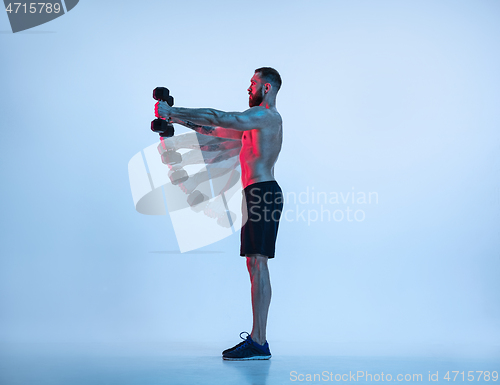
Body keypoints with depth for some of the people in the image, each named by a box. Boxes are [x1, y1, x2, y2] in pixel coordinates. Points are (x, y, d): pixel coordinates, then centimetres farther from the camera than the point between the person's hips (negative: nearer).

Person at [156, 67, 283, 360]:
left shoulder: (266, 116, -8)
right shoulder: (258, 122, 25)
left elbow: (217, 118, -15)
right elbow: (216, 130, 28)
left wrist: (172, 113, -10)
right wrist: (177, 119, 22)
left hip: (263, 193, -10)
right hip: (258, 195, 10)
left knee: (258, 265, -13)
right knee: (256, 267, 8)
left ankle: (259, 344, -14)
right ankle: (256, 339, 11)